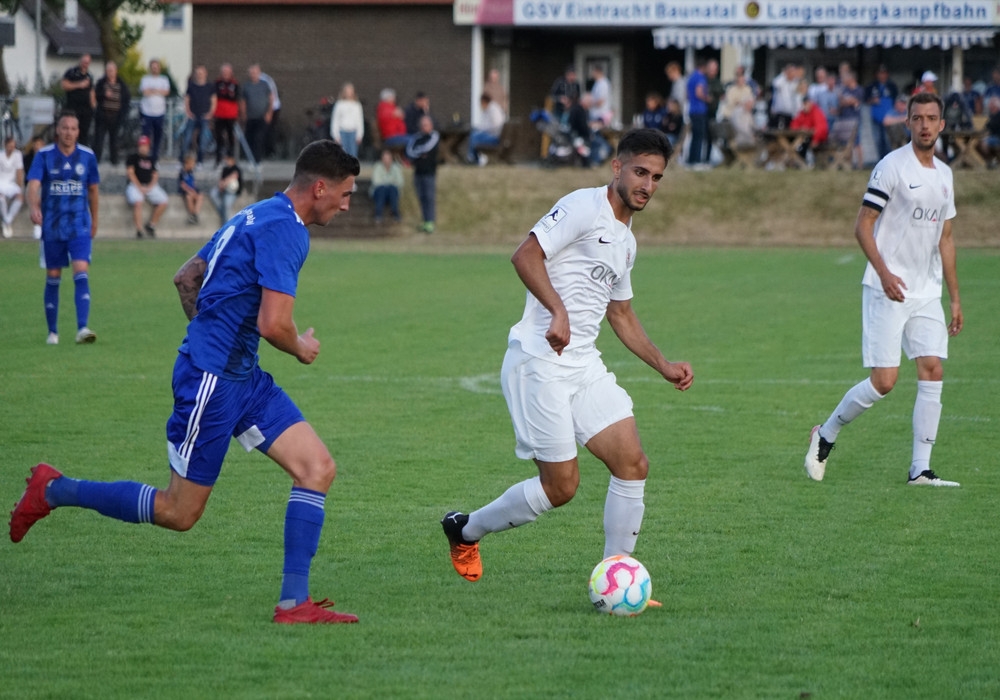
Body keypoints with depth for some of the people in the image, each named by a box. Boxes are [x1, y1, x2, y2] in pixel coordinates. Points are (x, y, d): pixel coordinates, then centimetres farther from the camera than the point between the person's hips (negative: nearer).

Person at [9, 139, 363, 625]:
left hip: (241, 376, 10)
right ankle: (54, 491, 14)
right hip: (211, 382, -10)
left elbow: (186, 278, 23)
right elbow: (274, 324, -23)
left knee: (317, 469, -1)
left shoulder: (255, 218, 15)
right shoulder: (284, 228, -17)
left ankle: (294, 602, -2)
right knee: (179, 513, 0)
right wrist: (301, 349, -3)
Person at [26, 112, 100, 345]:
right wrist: (34, 208, -36)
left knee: (82, 274, -16)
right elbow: (33, 185, -17)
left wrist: (94, 220, 18)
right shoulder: (44, 155, -4)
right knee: (53, 279, 7)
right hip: (51, 227, 0)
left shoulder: (87, 156, 1)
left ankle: (82, 328, -22)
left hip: (79, 227, 0)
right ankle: (52, 331, 19)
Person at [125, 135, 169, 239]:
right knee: (138, 202, -34)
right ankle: (139, 229, -34)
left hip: (151, 186, 5)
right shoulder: (132, 158, 6)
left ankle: (151, 225, -3)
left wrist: (150, 187, -4)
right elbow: (130, 173, -3)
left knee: (163, 202, -16)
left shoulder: (151, 159, 19)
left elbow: (155, 175, 15)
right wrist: (140, 187, -13)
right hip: (135, 186, -5)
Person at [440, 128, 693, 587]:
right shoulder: (584, 207, -8)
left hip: (584, 366, 9)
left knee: (633, 464, -4)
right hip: (539, 362, -9)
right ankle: (465, 530, 16)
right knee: (561, 486, -7)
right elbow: (525, 255, -19)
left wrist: (664, 366, 23)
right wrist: (559, 311, -31)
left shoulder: (625, 240, 20)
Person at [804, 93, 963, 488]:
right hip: (887, 291, -6)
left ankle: (920, 469, -2)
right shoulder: (892, 166, -8)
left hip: (927, 293, 6)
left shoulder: (944, 175, 14)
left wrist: (955, 298, 18)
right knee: (884, 381, -10)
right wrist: (883, 272, -23)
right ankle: (826, 435, 12)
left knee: (932, 372, -5)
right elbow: (863, 226, -10)